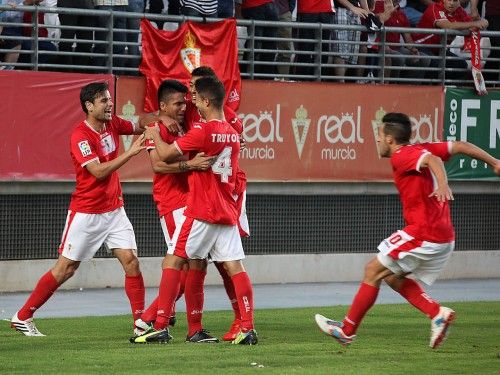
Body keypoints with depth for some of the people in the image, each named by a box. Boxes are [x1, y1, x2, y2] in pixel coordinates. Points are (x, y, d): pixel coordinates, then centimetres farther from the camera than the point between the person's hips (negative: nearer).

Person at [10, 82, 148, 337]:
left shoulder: (112, 124, 3)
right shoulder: (81, 136, -18)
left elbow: (139, 127, 17)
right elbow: (99, 171, -26)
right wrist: (130, 153, -26)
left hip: (114, 210, 6)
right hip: (86, 213, -6)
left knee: (131, 261, -5)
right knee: (65, 268, -1)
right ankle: (22, 317, 8)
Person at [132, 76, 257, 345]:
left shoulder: (203, 131, -14)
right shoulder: (233, 134, 10)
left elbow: (166, 154, -10)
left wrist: (155, 136, 7)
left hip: (201, 213, -7)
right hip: (228, 213, 7)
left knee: (173, 262, 0)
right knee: (234, 267, 3)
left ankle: (161, 328, -2)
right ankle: (247, 329, -5)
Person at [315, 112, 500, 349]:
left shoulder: (402, 156, -10)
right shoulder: (420, 150, 16)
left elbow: (433, 159, -29)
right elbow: (460, 147, 12)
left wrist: (442, 183, -47)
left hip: (422, 235, -9)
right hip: (444, 238, 9)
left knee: (373, 271, 2)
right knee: (393, 277, 19)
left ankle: (347, 329, 8)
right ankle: (437, 313, 3)